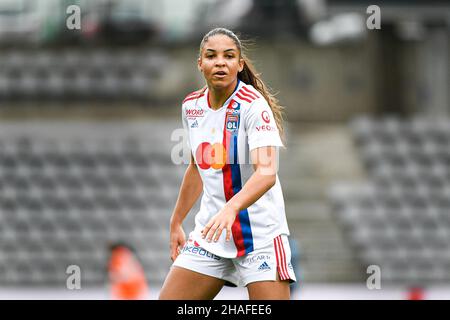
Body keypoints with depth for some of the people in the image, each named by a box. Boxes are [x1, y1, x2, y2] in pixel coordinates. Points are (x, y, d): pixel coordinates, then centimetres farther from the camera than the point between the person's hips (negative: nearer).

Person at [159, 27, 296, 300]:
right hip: (209, 231, 6)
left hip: (260, 233, -6)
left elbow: (267, 173, -29)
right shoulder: (192, 106, 4)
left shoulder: (254, 105, -16)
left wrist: (231, 209, -45)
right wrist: (176, 222, 24)